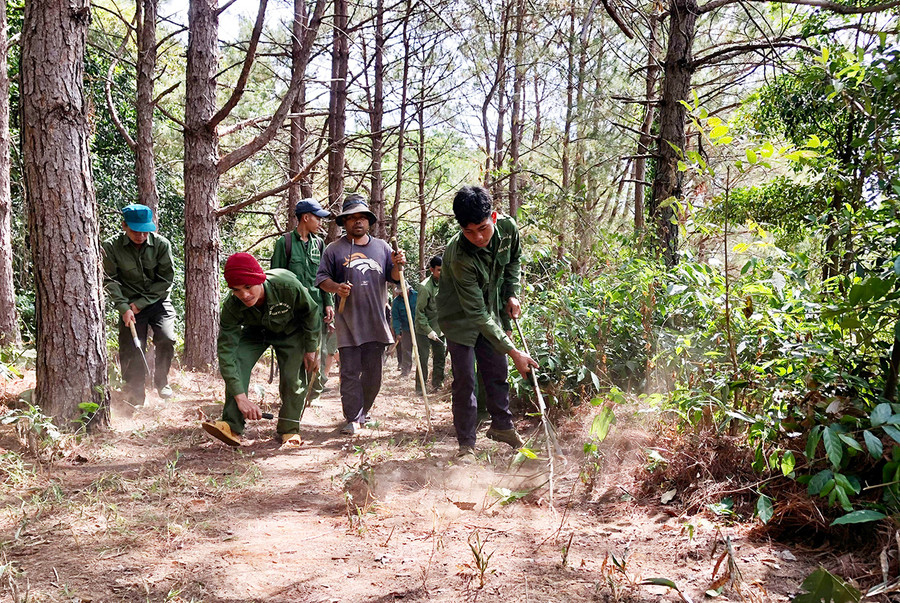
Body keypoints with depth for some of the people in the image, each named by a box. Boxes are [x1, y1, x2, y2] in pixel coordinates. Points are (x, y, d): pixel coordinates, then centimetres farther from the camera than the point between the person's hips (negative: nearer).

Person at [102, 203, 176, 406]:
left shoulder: (161, 244, -10)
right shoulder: (111, 247, -10)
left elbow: (166, 279, -7)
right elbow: (110, 280, -5)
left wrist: (140, 303, -11)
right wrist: (124, 308, -16)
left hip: (158, 301, 0)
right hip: (130, 306, 0)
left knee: (166, 339, -19)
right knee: (132, 351, -4)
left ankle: (161, 381, 7)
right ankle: (135, 399, 10)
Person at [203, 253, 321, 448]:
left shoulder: (288, 286, -40)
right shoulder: (231, 306, -34)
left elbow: (311, 314, -18)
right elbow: (226, 351, -35)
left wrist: (311, 349, -10)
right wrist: (240, 397, -43)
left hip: (291, 331, -1)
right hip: (255, 331, 1)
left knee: (293, 377, -14)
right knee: (235, 363, -21)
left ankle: (290, 430, 2)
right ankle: (232, 426, -22)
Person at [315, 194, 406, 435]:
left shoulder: (381, 246, 14)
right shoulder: (334, 249, 6)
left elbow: (393, 278, 15)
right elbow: (322, 278, 4)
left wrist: (398, 266, -7)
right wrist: (336, 287, -16)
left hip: (376, 322, 3)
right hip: (348, 322, -3)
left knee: (373, 373, 10)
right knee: (350, 373, -4)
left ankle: (363, 412, 26)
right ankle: (353, 419, 1)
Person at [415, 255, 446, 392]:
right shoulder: (425, 287, -19)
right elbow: (419, 311, -17)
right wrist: (429, 330, -20)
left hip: (439, 329, 6)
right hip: (424, 330, -6)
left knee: (441, 358, 12)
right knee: (423, 360, -2)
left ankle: (437, 384, 26)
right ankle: (420, 388, 7)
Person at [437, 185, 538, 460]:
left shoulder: (508, 228, -19)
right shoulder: (459, 255, -35)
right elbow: (477, 314, -33)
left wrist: (512, 293, -4)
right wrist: (513, 352, -34)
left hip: (493, 311, 5)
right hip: (461, 317, -5)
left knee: (498, 372, 14)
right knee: (465, 379, -4)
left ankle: (502, 426, 32)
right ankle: (466, 443, 8)